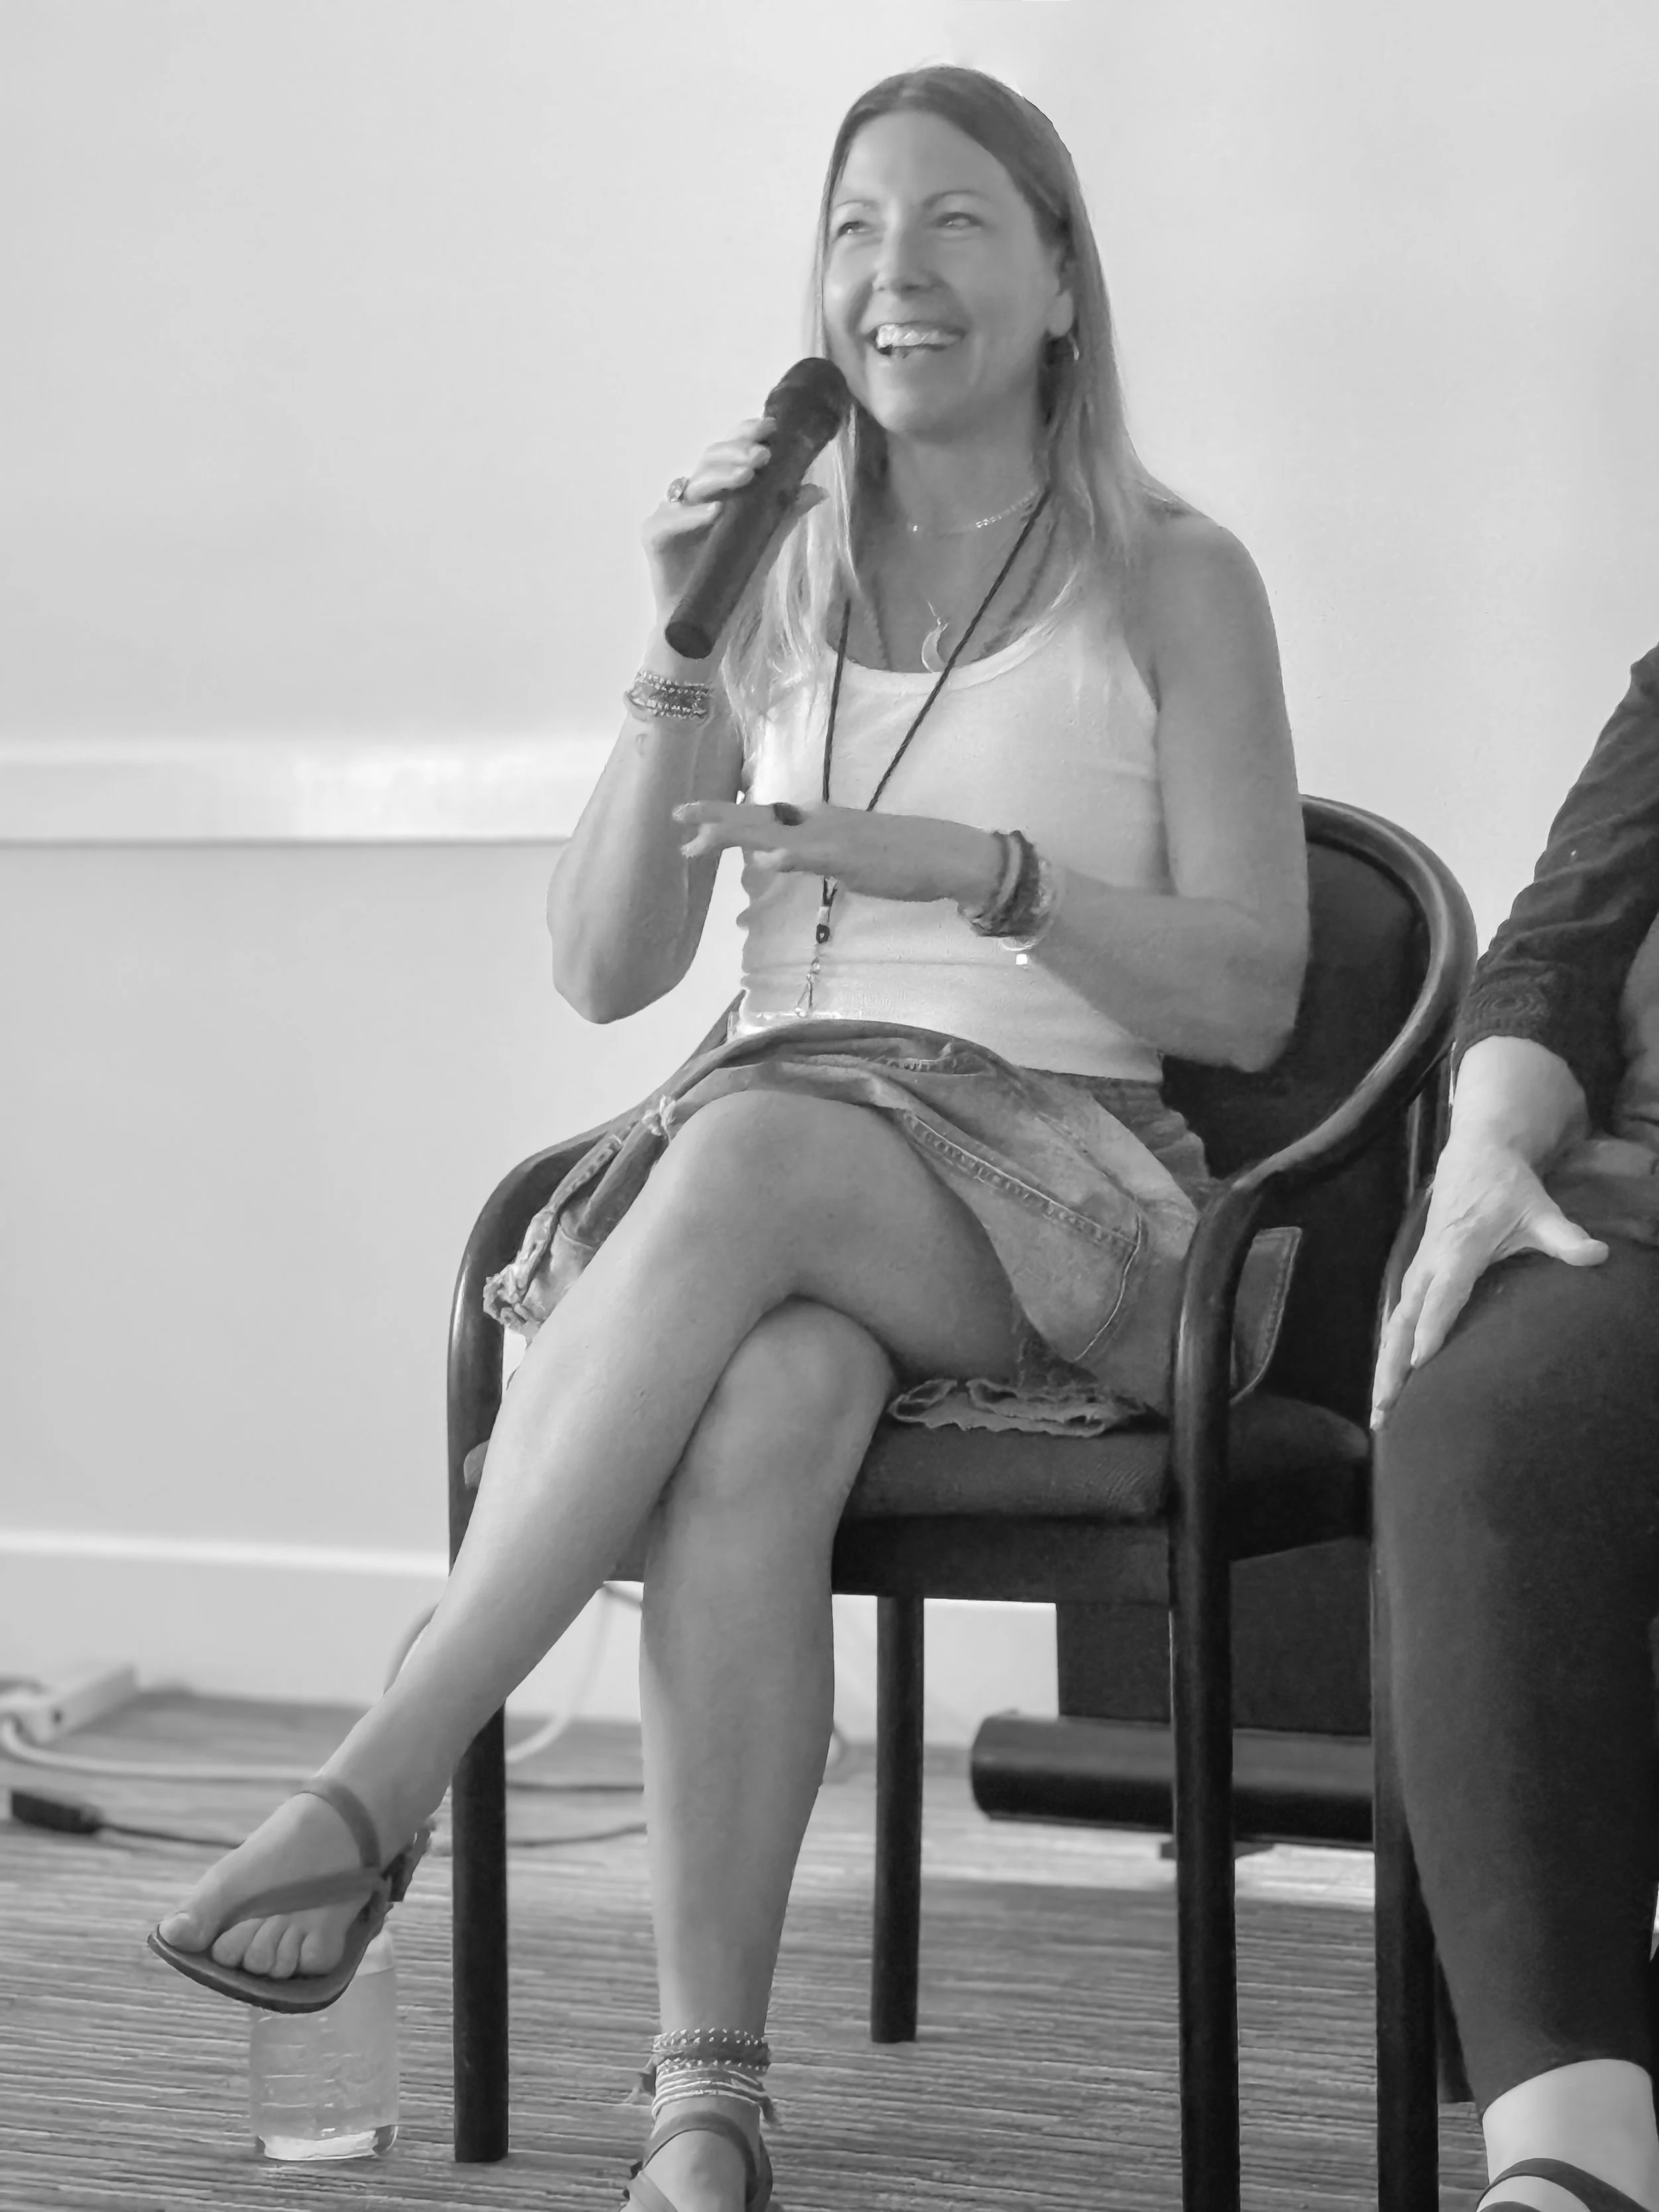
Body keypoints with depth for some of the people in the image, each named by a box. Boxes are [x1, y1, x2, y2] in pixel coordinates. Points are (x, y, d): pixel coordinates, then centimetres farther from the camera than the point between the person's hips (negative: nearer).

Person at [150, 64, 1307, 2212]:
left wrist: (977, 868, -16)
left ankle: (376, 1785, -42)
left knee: (753, 1149, -38)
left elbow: (1249, 995, 0)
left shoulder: (1172, 585, 8)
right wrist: (683, 663, -4)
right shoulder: (779, 578, 17)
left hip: (1064, 1196, -2)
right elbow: (603, 969, 10)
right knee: (761, 1405, -36)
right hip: (766, 1189, 2)